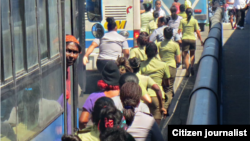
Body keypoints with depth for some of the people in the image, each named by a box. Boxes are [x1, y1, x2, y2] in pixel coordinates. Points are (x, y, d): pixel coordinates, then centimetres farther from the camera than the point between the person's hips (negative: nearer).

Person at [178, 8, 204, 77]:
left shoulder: (182, 21, 1)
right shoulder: (194, 21, 0)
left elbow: (180, 31, 0)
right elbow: (197, 31, -1)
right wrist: (201, 40, 6)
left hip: (185, 39, 0)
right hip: (193, 38, 0)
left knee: (186, 55, 4)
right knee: (192, 54, 18)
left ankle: (187, 71, -5)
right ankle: (192, 66, -6)